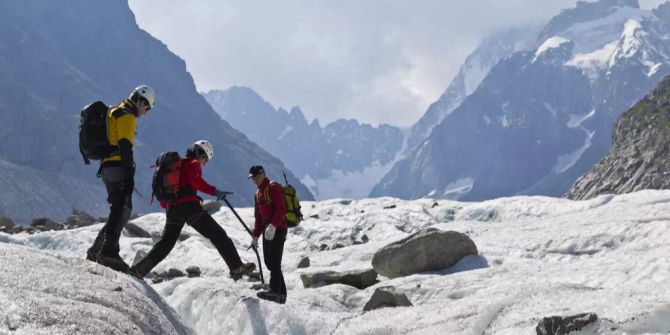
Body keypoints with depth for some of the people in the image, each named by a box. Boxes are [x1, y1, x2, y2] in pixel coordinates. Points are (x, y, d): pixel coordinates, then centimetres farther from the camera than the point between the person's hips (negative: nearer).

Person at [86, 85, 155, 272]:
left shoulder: (114, 112, 25)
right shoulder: (127, 116, -7)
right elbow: (125, 146, -17)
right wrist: (130, 175, -20)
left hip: (107, 167, 10)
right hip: (118, 167, -10)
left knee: (120, 211, 13)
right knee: (122, 209, -16)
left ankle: (97, 251, 13)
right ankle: (108, 251, -26)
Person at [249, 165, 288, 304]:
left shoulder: (273, 188, -7)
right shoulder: (258, 194, 21)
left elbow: (282, 209, -18)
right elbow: (258, 216, 24)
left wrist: (273, 225, -28)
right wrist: (255, 235, 17)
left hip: (278, 228, -9)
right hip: (267, 230, 9)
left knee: (274, 260, -15)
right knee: (269, 261, 5)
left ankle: (275, 290, -19)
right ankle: (281, 293, 7)